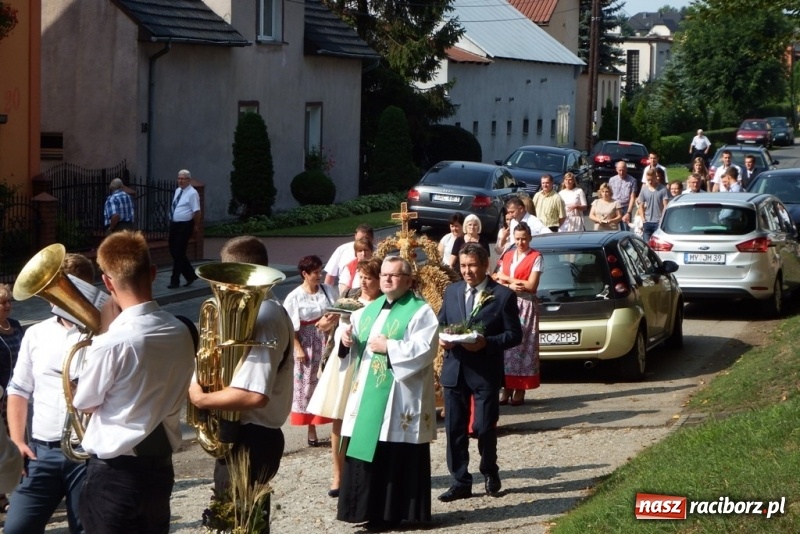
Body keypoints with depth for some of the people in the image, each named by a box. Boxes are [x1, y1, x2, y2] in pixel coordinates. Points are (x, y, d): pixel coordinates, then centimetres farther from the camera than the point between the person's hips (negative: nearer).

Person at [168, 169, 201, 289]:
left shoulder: (192, 193, -13)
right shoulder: (178, 191, 12)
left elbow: (196, 211, -16)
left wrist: (196, 225, -15)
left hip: (184, 226, -9)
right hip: (174, 225, 9)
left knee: (179, 253, -4)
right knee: (173, 251, 11)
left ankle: (175, 281, 3)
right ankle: (190, 275, 24)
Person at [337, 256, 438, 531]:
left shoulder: (420, 311, -6)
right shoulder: (370, 309, 17)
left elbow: (424, 350, -17)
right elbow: (355, 332, 19)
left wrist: (389, 347, -18)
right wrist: (348, 338, -4)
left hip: (399, 398, -7)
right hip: (367, 394, 7)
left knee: (397, 457, -3)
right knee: (366, 453, 7)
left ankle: (392, 512, 2)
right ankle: (370, 508, 14)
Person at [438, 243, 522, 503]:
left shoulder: (503, 295, -4)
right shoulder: (452, 291, 10)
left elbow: (514, 334, -5)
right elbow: (440, 323, 17)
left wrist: (486, 343, -20)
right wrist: (441, 337, -6)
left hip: (485, 372, -4)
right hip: (454, 370, 4)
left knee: (484, 428, 1)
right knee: (454, 429, 4)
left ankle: (490, 473, 26)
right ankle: (460, 482, 13)